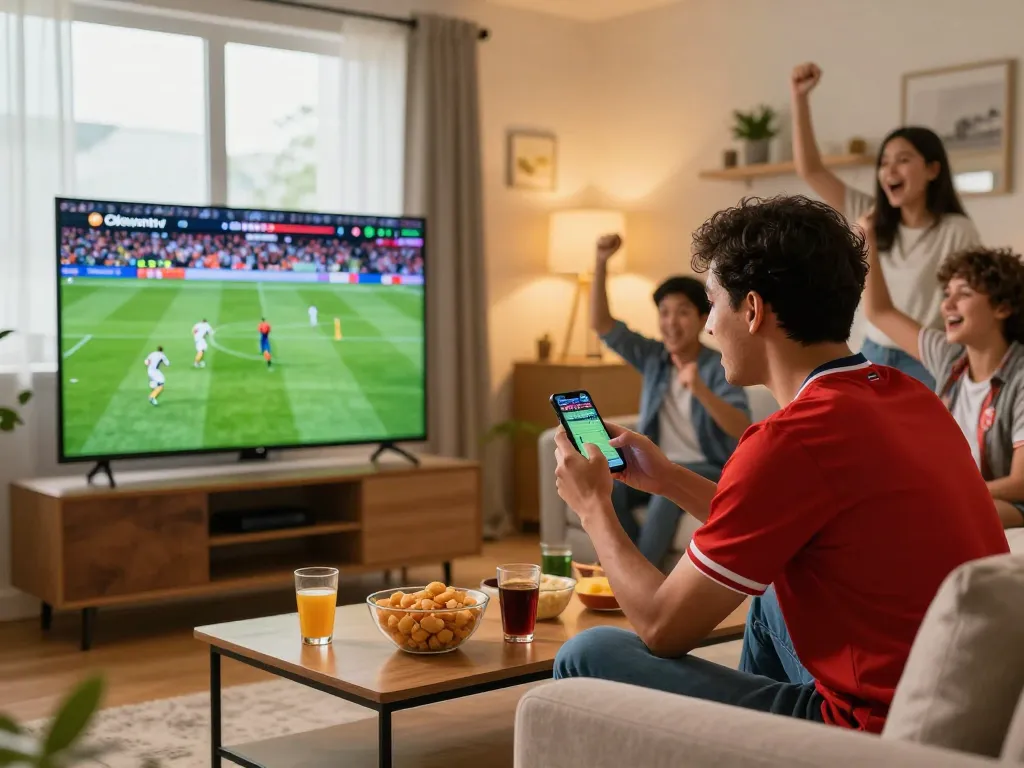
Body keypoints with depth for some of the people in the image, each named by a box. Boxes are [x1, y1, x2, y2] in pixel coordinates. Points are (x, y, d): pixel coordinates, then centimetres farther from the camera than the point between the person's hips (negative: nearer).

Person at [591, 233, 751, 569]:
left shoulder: (720, 366, -10)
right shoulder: (653, 357, 4)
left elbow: (743, 431, -22)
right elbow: (601, 324, -1)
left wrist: (701, 391, -38)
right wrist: (602, 263, -13)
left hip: (711, 471, -4)